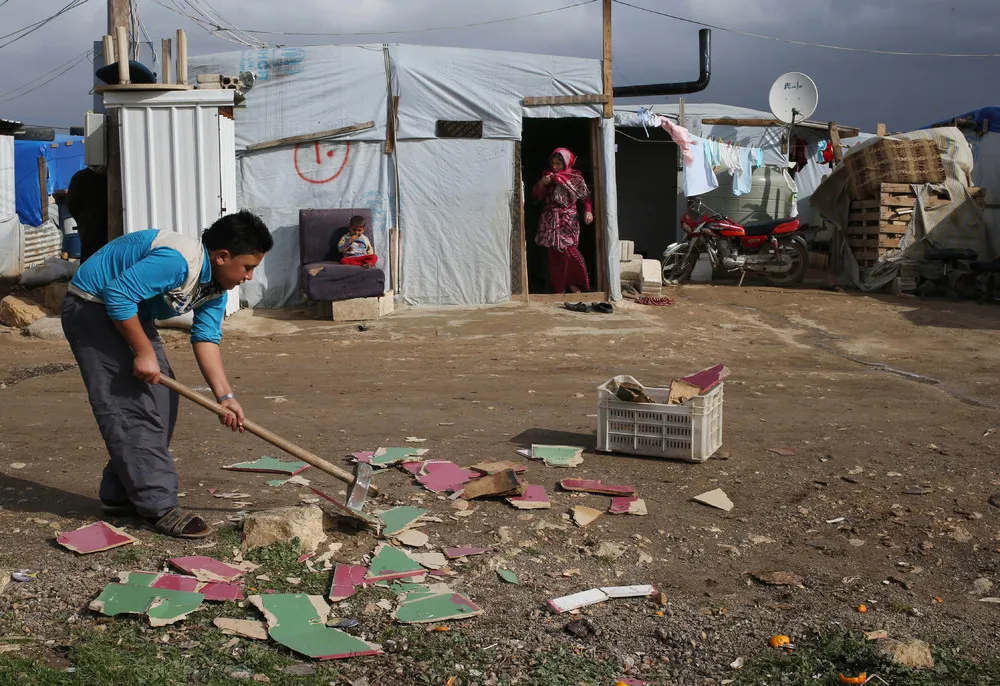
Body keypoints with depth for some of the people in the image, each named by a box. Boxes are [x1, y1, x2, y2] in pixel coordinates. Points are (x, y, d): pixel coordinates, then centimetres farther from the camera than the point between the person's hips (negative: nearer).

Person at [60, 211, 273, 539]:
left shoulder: (216, 285, -1)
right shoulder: (178, 260, -32)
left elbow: (206, 338, -6)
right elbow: (118, 295, -33)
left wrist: (225, 396, -16)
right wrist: (144, 352, -26)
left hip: (132, 314, 10)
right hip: (93, 307, -10)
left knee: (162, 402, 6)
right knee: (130, 408, -14)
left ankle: (120, 494, 16)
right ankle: (159, 506, -11)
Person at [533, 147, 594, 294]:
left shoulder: (575, 177, 1)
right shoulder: (548, 175, 10)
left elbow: (586, 196, 1)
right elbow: (537, 196, 11)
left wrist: (588, 211, -15)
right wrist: (541, 184, -7)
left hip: (568, 221, -3)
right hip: (551, 220, 3)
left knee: (567, 250, -16)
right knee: (554, 255, 3)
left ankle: (573, 283, -1)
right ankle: (559, 288, 9)